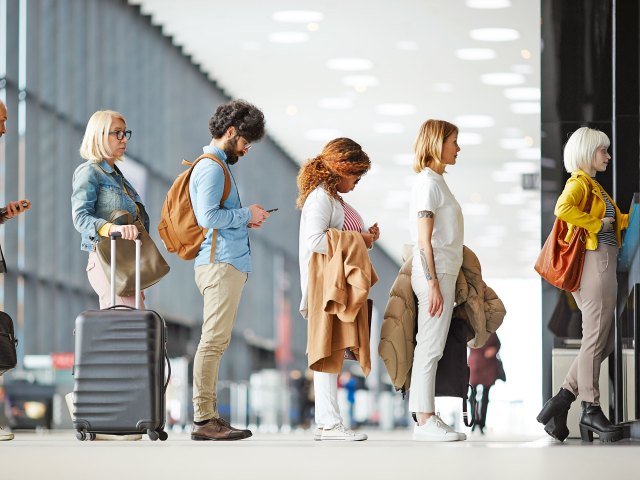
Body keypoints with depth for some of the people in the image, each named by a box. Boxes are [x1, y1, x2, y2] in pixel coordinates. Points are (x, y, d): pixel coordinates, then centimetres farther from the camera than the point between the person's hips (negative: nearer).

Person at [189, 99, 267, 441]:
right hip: (221, 263, -11)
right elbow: (208, 216, -21)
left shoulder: (217, 165, 22)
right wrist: (247, 214, -9)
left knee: (215, 342, 11)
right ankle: (203, 420, -12)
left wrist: (245, 220, 12)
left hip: (226, 263, 11)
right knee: (214, 341, -11)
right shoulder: (211, 167, -11)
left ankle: (208, 415, 13)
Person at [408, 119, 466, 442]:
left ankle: (426, 418, 11)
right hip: (435, 273, -9)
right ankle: (425, 421, -7)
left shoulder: (435, 182, 17)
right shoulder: (428, 182, -11)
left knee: (429, 348, 9)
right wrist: (433, 284, -20)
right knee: (431, 348, -8)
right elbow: (424, 240, -16)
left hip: (442, 273, 9)